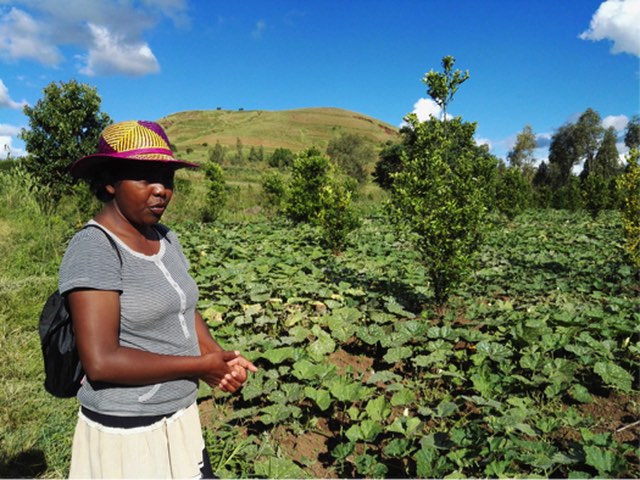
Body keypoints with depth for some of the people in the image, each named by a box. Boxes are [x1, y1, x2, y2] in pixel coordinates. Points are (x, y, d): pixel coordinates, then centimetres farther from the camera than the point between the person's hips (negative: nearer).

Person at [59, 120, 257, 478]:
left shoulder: (166, 238, 1)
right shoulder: (94, 250, -20)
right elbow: (100, 361, -25)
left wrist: (220, 356, -8)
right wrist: (200, 366, -17)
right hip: (127, 432, -7)